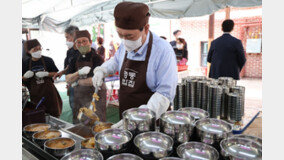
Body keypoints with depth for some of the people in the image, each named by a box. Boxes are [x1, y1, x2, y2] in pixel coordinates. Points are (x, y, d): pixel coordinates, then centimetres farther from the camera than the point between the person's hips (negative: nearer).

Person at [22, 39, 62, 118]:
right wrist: (26, 76, -11)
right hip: (35, 93, 2)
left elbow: (56, 73, 1)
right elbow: (23, 80, 11)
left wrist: (46, 74, -17)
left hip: (48, 90, -1)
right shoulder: (26, 63, 2)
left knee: (53, 112, 5)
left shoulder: (48, 60, -4)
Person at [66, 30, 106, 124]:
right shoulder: (75, 60, 8)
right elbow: (68, 80, 3)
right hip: (79, 97, 5)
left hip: (95, 96, -5)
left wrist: (78, 82, -7)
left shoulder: (97, 58, -8)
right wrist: (79, 73, -16)